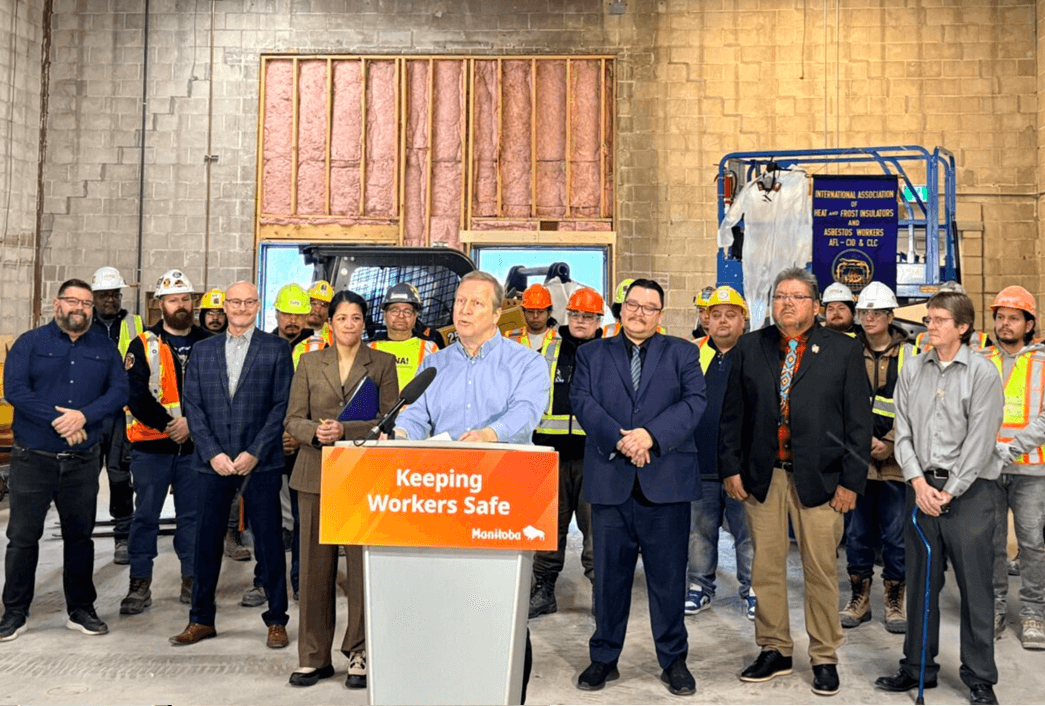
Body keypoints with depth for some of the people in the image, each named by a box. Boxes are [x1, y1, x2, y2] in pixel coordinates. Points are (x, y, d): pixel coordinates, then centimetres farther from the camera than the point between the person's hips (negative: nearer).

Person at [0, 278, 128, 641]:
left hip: (83, 461, 2)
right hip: (32, 459, -2)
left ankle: (81, 609, 22)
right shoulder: (30, 343, 1)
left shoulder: (105, 348, 8)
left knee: (80, 535, 11)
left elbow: (119, 391, -2)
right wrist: (58, 421, -19)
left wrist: (84, 415, -18)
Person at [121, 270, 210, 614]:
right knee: (146, 514, 2)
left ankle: (192, 580, 18)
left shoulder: (207, 344, 7)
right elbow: (135, 393, -7)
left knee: (192, 514, 8)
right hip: (151, 445, -2)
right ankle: (140, 585, 11)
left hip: (195, 444, 2)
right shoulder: (144, 344, 1)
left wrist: (192, 422, -11)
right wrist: (167, 424, -14)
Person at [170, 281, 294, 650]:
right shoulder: (202, 350, 11)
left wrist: (254, 453, -11)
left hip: (260, 463, -2)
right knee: (206, 542, 8)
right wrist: (213, 453, -6)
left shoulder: (276, 349, 2)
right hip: (213, 463, 3)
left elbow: (282, 405, -3)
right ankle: (201, 619, 23)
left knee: (269, 542, 3)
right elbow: (193, 406, 6)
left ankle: (276, 620, 15)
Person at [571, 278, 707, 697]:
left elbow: (693, 402, -3)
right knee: (609, 574, 8)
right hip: (610, 480, 1)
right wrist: (619, 438, -16)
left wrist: (651, 435, -16)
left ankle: (673, 659, 21)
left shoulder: (682, 353, 11)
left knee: (668, 575, 6)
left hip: (666, 482, 0)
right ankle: (604, 658, 22)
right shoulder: (592, 354, 13)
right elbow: (582, 401, -1)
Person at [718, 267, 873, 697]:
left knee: (821, 570, 5)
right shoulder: (750, 348, 9)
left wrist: (851, 481, -5)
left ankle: (825, 658, 21)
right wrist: (731, 467, 3)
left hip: (819, 479, -2)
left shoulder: (844, 351, 3)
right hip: (761, 476, 2)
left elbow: (858, 420, 0)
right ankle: (774, 651, 24)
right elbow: (732, 414, 10)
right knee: (766, 568, 9)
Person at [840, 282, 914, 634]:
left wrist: (892, 444, -11)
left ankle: (895, 602, 18)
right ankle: (859, 599, 22)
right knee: (857, 534, 9)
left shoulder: (909, 355, 3)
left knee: (895, 536, 4)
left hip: (895, 461, -1)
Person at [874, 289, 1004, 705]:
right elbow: (903, 431, 5)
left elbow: (980, 441, -9)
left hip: (969, 489, -4)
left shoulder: (982, 373, -5)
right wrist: (919, 483, -6)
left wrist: (949, 492, -11)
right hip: (921, 488, 4)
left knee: (975, 587, 1)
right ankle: (918, 667, 24)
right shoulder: (913, 370, 7)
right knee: (920, 582, 11)